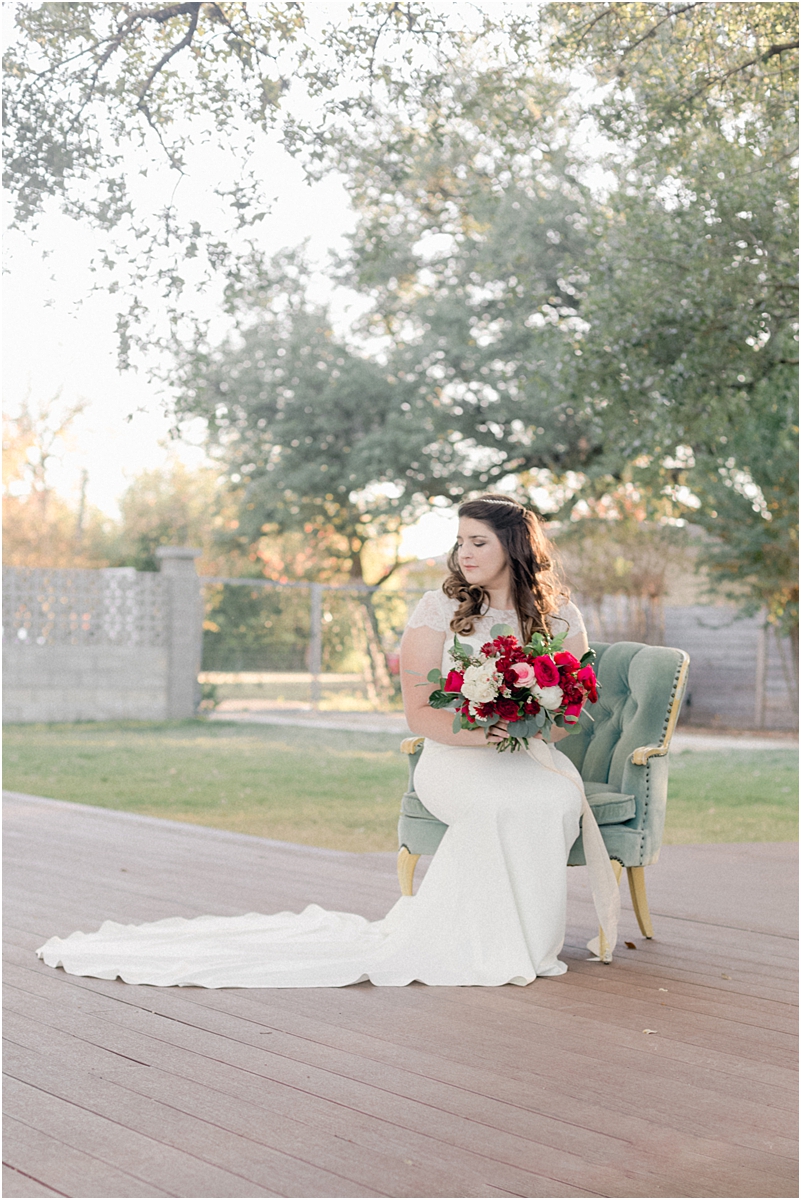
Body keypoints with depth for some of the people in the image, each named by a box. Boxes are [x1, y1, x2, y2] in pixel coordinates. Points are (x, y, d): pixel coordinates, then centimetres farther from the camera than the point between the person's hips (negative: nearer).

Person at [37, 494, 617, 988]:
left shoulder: (560, 614, 9)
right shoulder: (439, 608, 2)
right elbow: (420, 713, -2)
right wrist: (480, 732, -21)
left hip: (532, 759, 3)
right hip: (456, 761, -3)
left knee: (559, 796, -35)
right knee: (506, 804, -39)